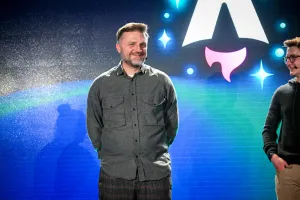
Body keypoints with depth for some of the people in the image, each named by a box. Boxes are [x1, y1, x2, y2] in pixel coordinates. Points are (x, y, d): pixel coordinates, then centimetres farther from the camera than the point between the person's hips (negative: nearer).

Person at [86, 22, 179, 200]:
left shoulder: (162, 81, 5)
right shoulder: (100, 85, 4)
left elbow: (172, 124, 12)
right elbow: (94, 127, 11)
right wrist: (109, 155, 9)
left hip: (157, 173, 0)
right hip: (114, 174, 0)